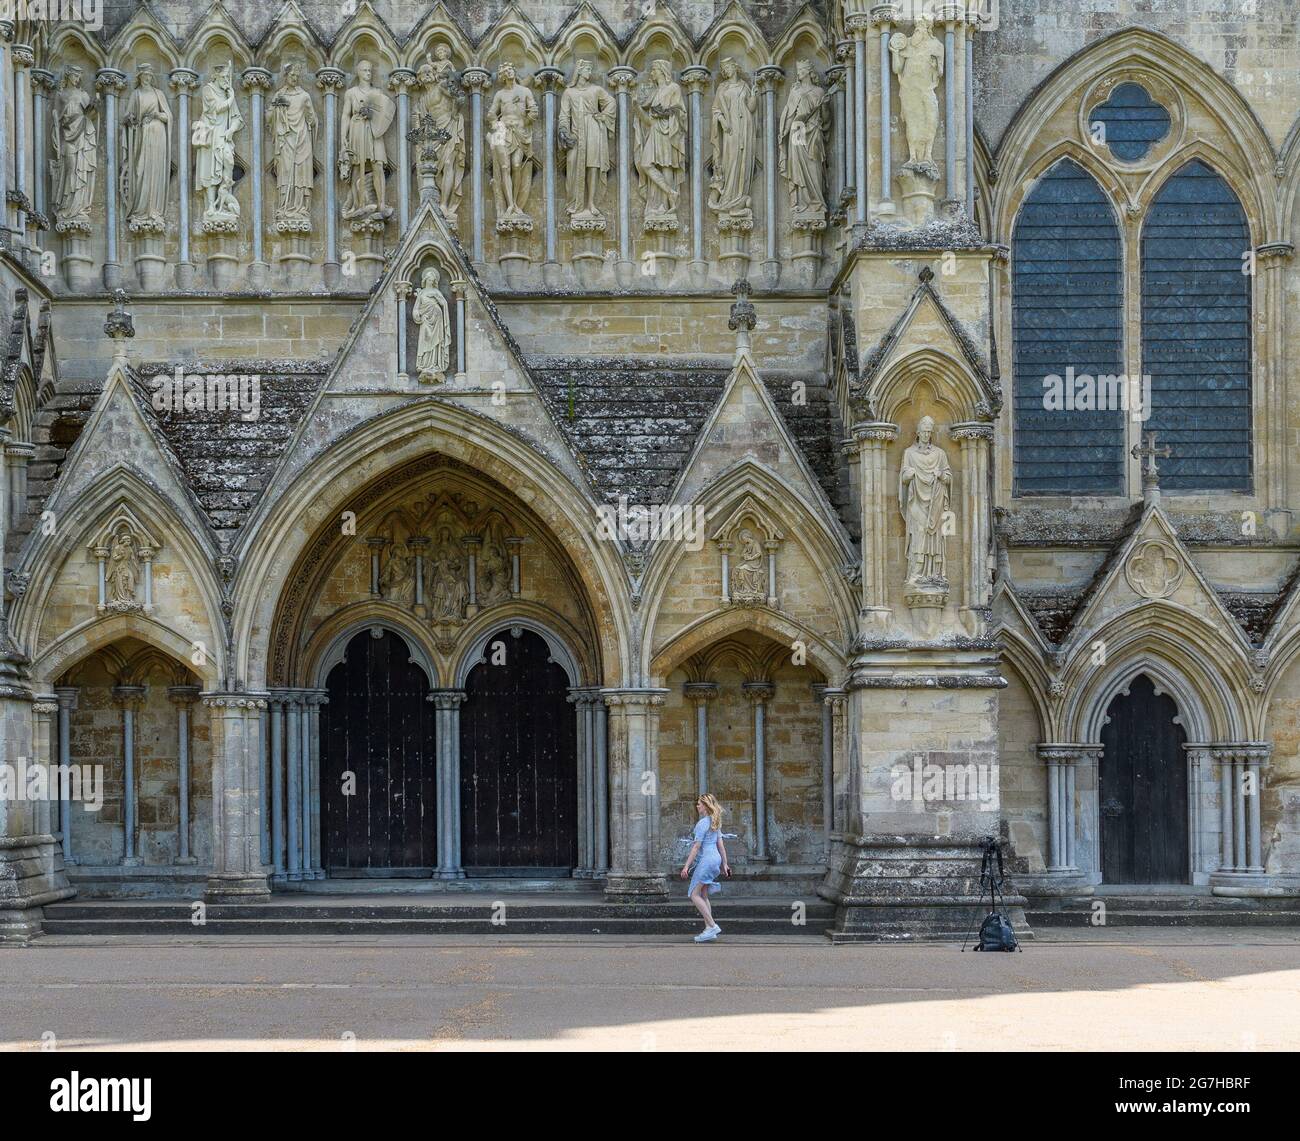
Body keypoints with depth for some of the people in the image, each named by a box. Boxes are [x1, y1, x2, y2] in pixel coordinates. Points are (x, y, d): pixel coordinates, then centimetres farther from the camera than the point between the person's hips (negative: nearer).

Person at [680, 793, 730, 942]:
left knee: (694, 895, -7)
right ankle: (709, 930, 9)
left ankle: (712, 926, -14)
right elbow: (721, 845, 15)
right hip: (715, 858, 10)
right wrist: (724, 864, 20)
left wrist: (686, 866, -15)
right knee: (703, 896, 12)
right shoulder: (715, 823, 13)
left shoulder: (703, 823, -14)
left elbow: (696, 847, -16)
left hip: (706, 860, -10)